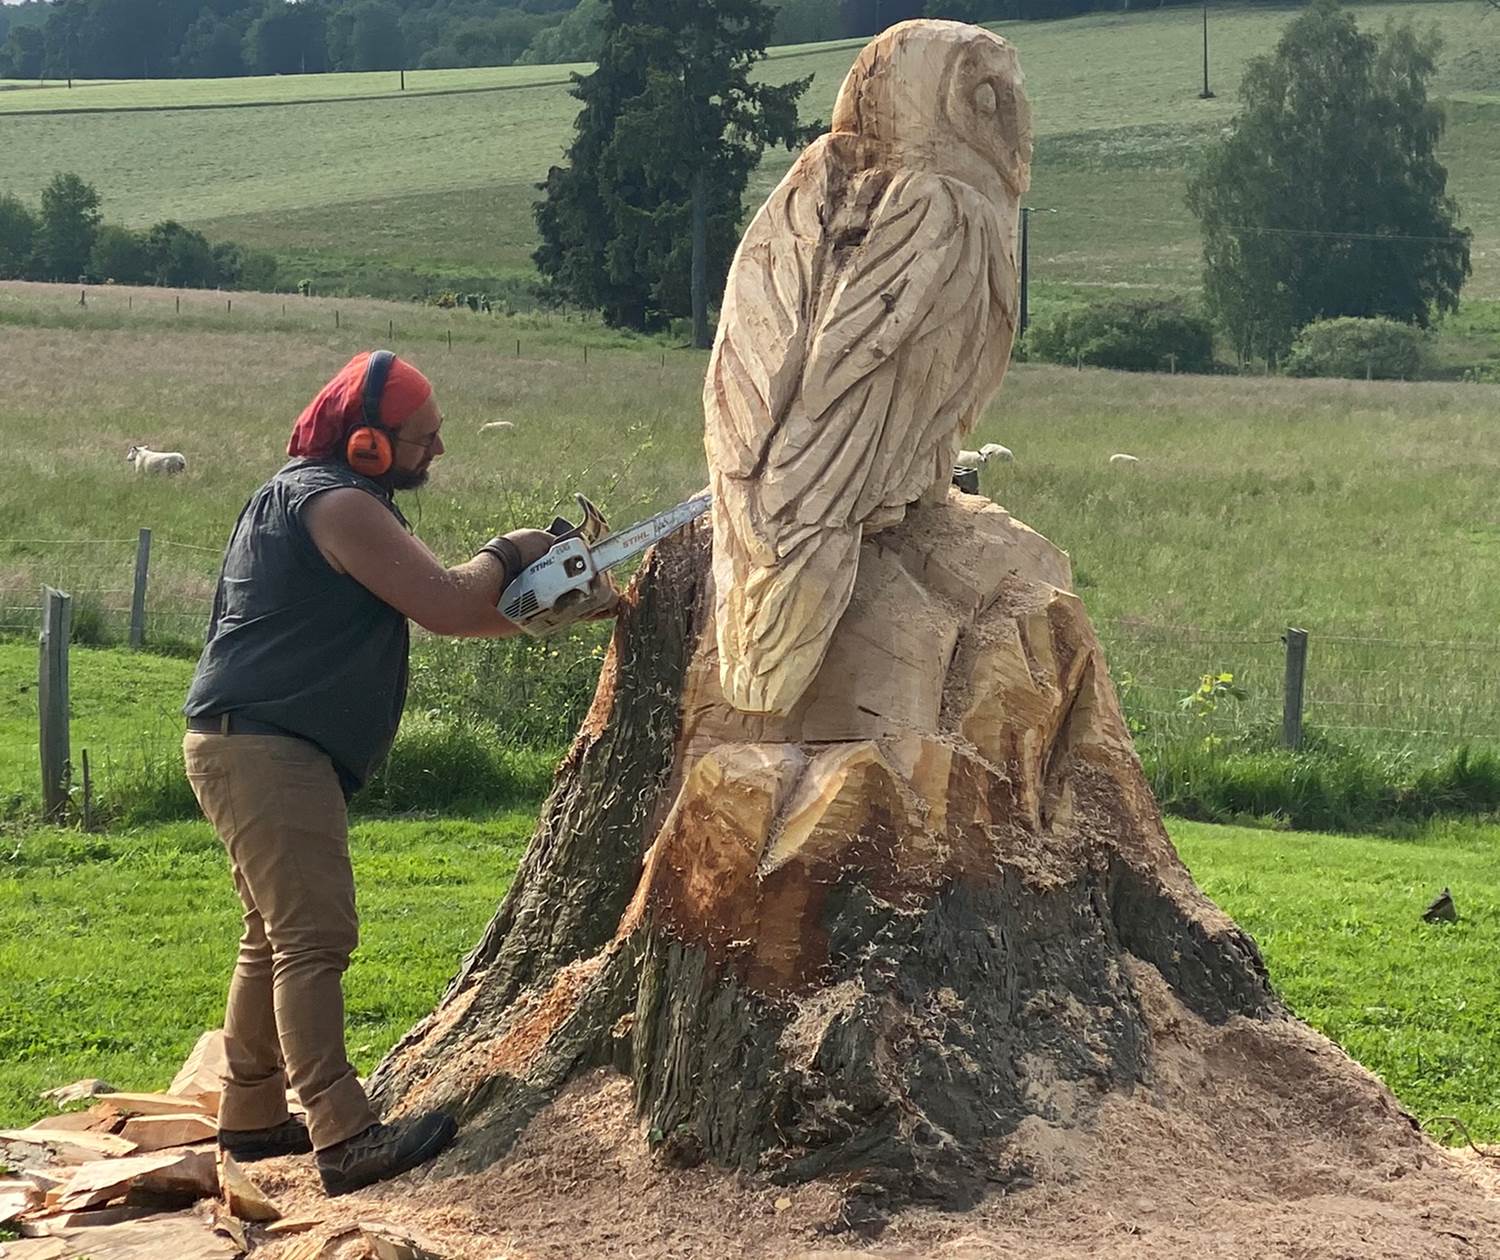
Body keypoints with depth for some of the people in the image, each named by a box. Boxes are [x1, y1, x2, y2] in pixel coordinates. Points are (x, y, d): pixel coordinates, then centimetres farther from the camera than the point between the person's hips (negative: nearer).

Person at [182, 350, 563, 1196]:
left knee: (278, 936, 17)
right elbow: (446, 605, -19)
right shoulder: (338, 505, -16)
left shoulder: (338, 500, 18)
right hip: (265, 748, -11)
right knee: (316, 939, -17)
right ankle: (344, 1139, -23)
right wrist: (504, 557, 1)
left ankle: (251, 1117, 24)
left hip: (264, 748, 11)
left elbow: (432, 607, 19)